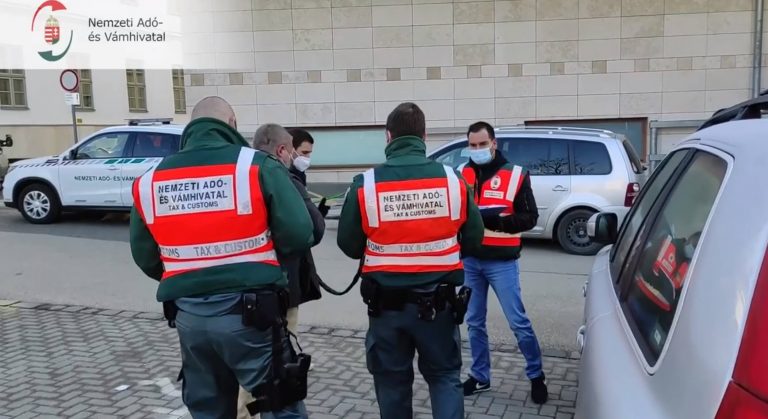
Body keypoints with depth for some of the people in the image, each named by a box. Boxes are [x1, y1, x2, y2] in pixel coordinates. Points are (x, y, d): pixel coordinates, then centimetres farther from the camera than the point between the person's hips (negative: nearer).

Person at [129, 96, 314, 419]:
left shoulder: (149, 181, 5)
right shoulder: (257, 166, -9)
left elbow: (145, 258, 13)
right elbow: (299, 235, -12)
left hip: (188, 316, 5)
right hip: (249, 312, -4)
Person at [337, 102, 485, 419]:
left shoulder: (365, 185, -11)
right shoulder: (452, 180, -7)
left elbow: (348, 245, -2)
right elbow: (474, 238, 3)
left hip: (386, 305, 0)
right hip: (438, 303, 1)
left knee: (392, 382, 17)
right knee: (445, 376, 18)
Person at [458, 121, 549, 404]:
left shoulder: (515, 175, -4)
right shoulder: (462, 174, 5)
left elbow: (530, 218, -5)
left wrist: (496, 219, -21)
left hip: (502, 262, -4)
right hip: (470, 260, 4)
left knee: (518, 322, 2)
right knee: (474, 322, 13)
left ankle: (536, 376, 20)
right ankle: (480, 376, 28)